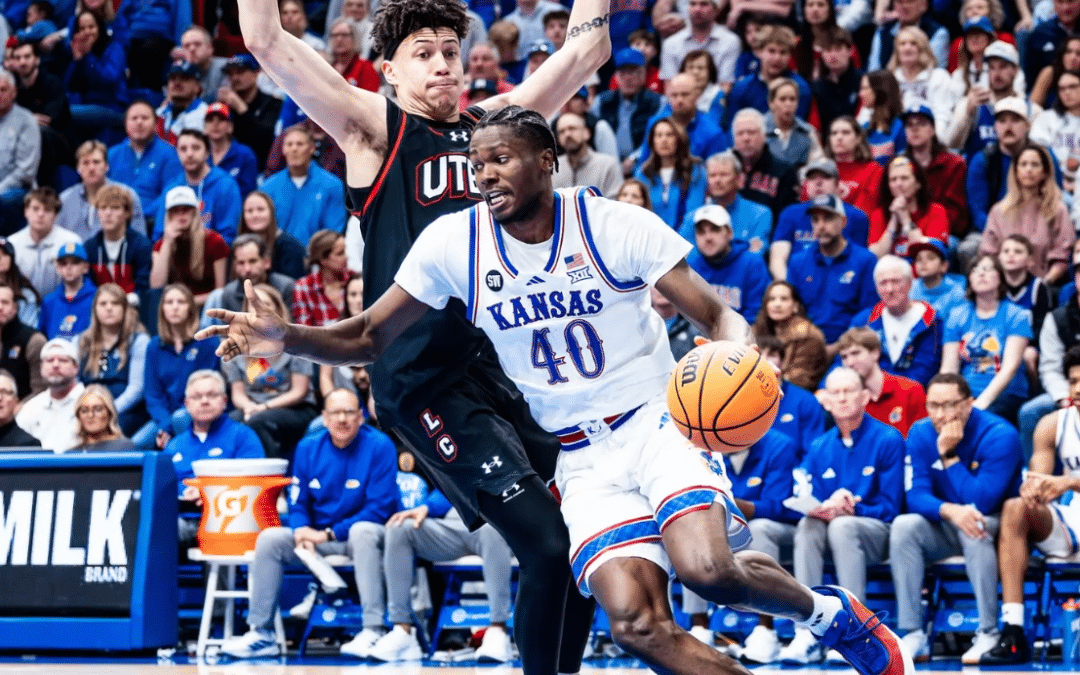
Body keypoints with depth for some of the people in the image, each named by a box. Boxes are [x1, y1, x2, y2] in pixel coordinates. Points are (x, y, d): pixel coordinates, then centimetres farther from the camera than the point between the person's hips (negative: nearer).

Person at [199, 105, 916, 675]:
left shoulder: (617, 224, -9)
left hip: (658, 420, -2)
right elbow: (369, 338, 3)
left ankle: (833, 613, 1)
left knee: (709, 569, -30)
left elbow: (717, 314, -8)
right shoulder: (453, 241, -2)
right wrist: (286, 337, -16)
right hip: (581, 460, 3)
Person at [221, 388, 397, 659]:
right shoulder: (308, 448, 3)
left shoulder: (379, 446, -12)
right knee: (269, 538, -15)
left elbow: (380, 507, -16)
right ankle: (261, 634, -12)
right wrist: (301, 529, -15)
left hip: (364, 534, -5)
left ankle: (374, 630, -41)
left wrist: (329, 534, -19)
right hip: (317, 537, 5)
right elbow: (298, 502, 9)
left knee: (363, 531, -38)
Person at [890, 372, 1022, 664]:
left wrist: (949, 455, -26)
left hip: (995, 527, -4)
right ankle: (913, 637, -26)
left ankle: (989, 634, -32)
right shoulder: (920, 434, -4)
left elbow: (981, 502, -25)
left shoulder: (999, 435, -20)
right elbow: (916, 495, -11)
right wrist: (949, 510, -32)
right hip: (944, 531, 4)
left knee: (973, 527, -37)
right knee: (903, 525, -24)